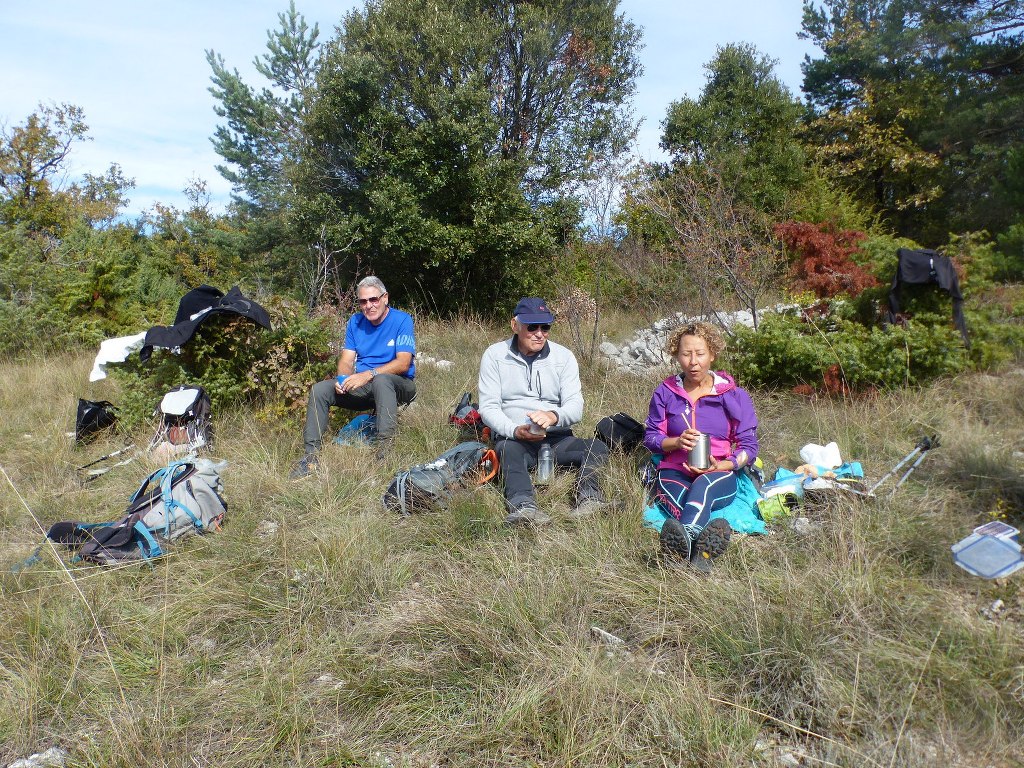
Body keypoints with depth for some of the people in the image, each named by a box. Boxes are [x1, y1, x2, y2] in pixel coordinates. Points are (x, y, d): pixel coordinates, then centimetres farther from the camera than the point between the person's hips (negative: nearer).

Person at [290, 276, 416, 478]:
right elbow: (346, 360, 5)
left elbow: (403, 363, -19)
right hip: (362, 386, 6)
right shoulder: (355, 322, 8)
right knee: (319, 390, -13)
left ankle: (384, 448, -41)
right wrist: (343, 379, -19)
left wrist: (368, 374, -30)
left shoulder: (402, 320, -10)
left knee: (381, 380, -39)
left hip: (397, 387, -5)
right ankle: (311, 453, -11)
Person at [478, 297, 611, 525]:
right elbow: (488, 407, -2)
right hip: (513, 438, -2)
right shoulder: (495, 355, 5)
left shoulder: (563, 356, 8)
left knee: (598, 448, -23)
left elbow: (575, 407, -1)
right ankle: (524, 507, -58)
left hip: (556, 438, 2)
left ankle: (589, 498, -45)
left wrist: (554, 416, -26)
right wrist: (515, 430, -22)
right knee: (509, 450, -36)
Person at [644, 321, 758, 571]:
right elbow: (650, 437, 8)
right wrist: (677, 442, -14)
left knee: (703, 485, -39)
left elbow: (749, 446, 5)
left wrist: (722, 465, -14)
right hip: (675, 473, 1)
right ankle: (704, 548, -66)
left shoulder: (734, 395, 7)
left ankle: (685, 536, -68)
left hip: (719, 476, -1)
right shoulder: (665, 392, 10)